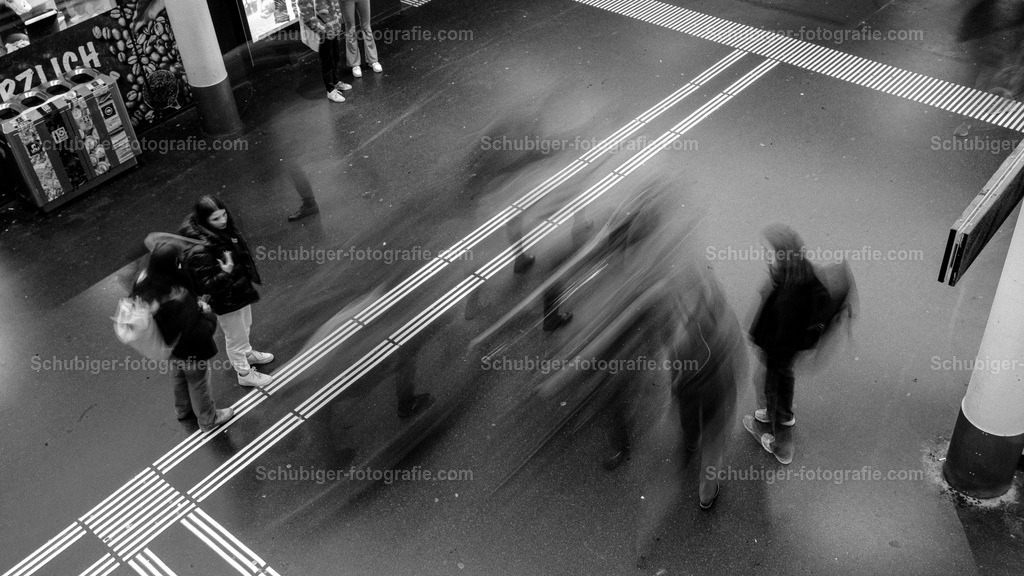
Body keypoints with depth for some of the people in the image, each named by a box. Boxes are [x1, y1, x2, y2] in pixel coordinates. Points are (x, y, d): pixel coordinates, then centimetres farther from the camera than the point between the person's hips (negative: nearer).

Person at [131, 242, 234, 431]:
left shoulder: (144, 280, -22)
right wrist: (208, 314, -18)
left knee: (179, 377, 34)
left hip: (168, 346, 7)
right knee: (198, 383, 22)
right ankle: (208, 419, 49)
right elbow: (200, 333, -38)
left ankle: (183, 409, 62)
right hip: (190, 352, -7)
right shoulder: (179, 300, -44)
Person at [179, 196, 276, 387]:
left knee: (245, 326, 32)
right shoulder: (199, 251, -36)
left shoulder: (224, 228, -12)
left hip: (241, 290, 8)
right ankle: (245, 374, 39)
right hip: (226, 302, -8)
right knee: (235, 337, 16)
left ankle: (247, 354, 60)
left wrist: (250, 277, 18)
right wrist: (226, 273, -46)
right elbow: (207, 285, -29)